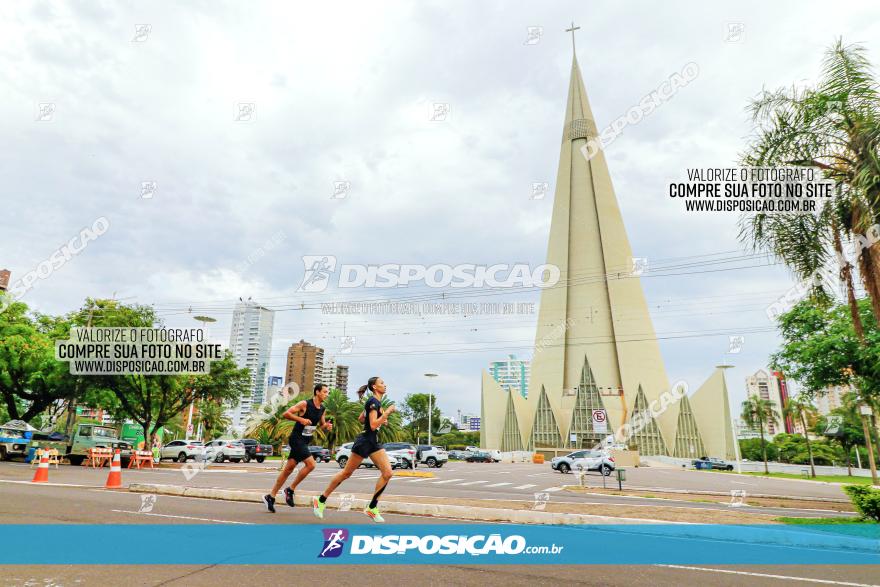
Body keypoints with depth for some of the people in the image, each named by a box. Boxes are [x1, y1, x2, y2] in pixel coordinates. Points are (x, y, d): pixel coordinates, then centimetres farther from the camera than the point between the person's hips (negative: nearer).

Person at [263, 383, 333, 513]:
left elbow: (321, 424, 21)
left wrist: (327, 426, -1)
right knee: (311, 464, -17)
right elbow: (285, 414, -14)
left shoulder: (322, 409, 8)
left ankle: (270, 496, 20)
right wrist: (301, 419, -24)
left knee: (288, 469, 10)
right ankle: (290, 490, -1)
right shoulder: (304, 404, -14)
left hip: (304, 441, 8)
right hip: (297, 438, -8)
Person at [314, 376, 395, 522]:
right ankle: (321, 500, 21)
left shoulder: (375, 402, 13)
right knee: (346, 473, 3)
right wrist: (387, 412, -23)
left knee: (388, 473, -5)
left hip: (374, 442, 9)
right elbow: (373, 425, -25)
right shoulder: (373, 402, -16)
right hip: (364, 441, -9)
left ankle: (372, 507, 3)